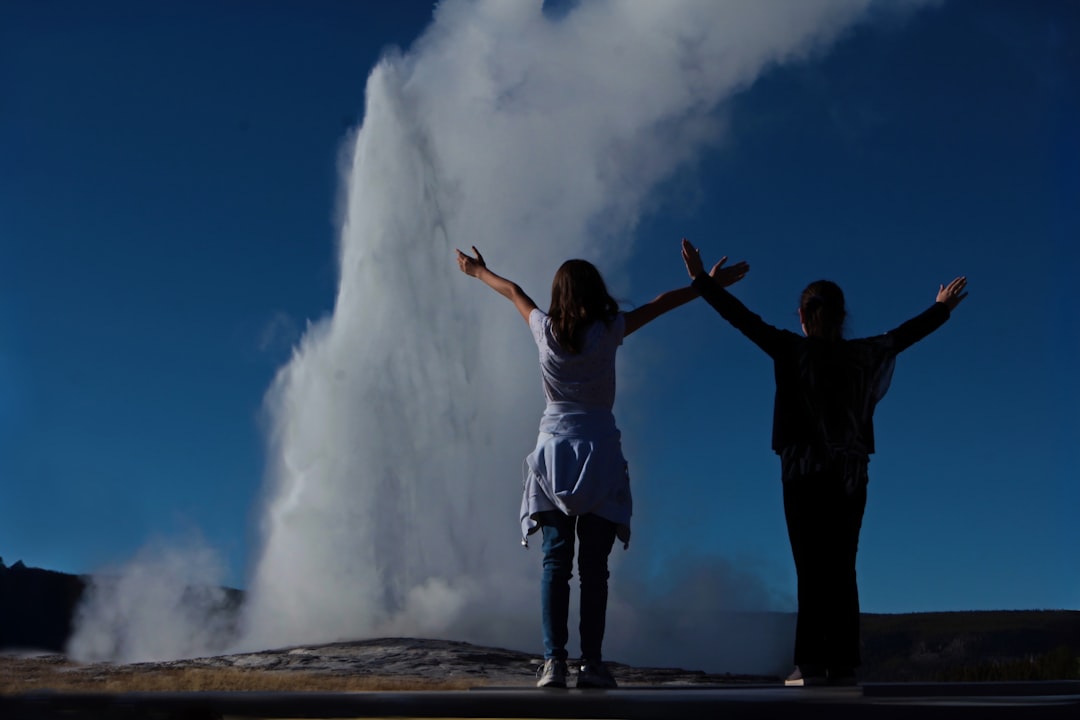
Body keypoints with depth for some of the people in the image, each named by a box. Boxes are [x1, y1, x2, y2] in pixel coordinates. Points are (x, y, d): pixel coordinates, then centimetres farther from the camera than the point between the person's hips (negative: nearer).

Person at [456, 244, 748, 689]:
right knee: (593, 566, 0)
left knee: (555, 562, 0)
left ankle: (553, 660, -9)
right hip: (599, 454, -2)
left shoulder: (545, 331, 2)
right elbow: (660, 304, 6)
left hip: (553, 451, 2)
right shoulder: (608, 332, -4)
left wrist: (478, 272, 37)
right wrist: (709, 285, 16)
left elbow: (513, 292, 20)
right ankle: (591, 663, -3)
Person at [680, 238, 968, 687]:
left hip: (805, 473, -3)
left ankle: (812, 663, -5)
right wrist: (942, 308, 39)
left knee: (811, 569, -3)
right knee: (842, 571, 7)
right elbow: (904, 335, 22)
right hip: (851, 476, 3)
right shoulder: (864, 355, 7)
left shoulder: (793, 351, -4)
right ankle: (843, 663, 6)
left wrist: (701, 281, 0)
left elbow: (744, 320, -6)